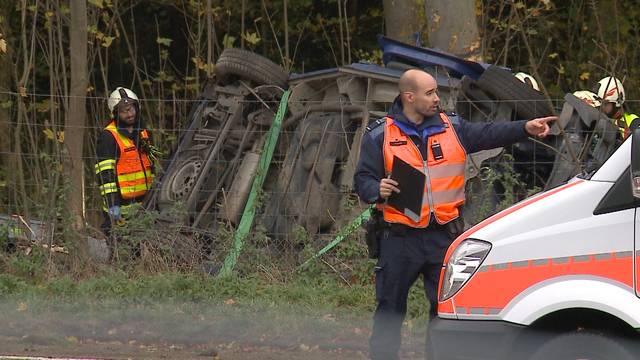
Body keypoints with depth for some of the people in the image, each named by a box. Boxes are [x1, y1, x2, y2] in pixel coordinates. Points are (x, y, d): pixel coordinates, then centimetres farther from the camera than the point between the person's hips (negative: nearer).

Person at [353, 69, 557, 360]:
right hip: (400, 239, -2)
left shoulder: (451, 127, 8)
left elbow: (489, 134, -1)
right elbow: (363, 180, 1)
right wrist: (378, 190, -21)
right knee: (390, 311, 4)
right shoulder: (380, 136, 1)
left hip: (444, 237, 2)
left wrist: (526, 128, -15)